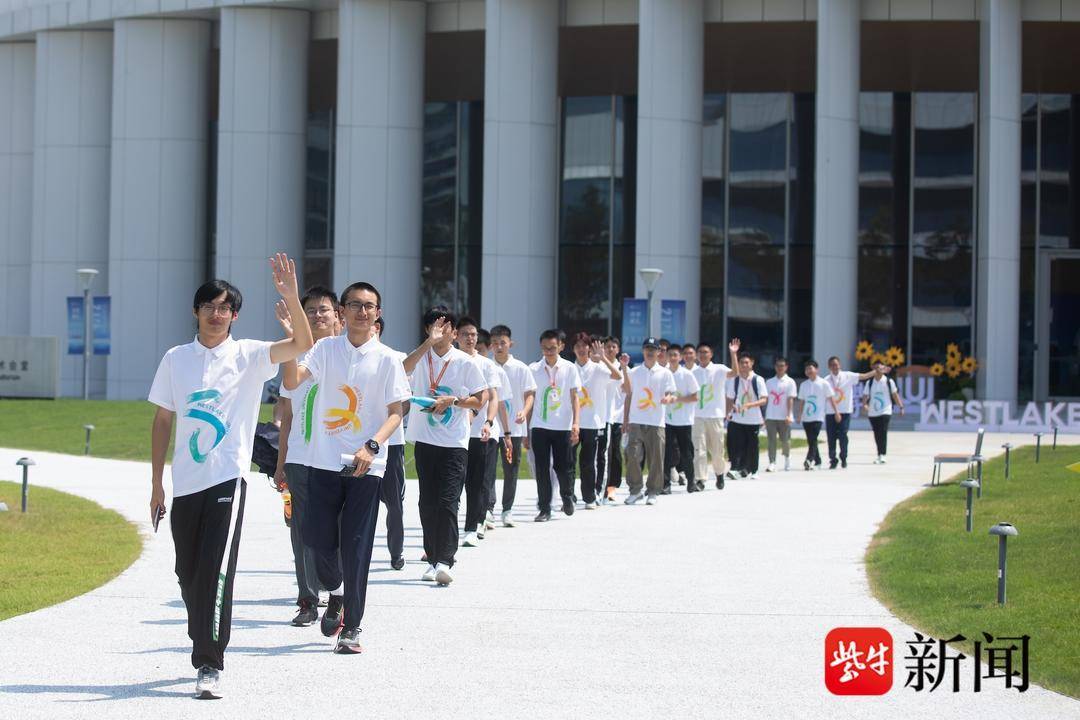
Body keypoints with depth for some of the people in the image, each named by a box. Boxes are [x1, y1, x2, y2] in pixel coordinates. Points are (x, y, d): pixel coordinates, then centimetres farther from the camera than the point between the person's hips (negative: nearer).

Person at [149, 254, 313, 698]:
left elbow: (303, 344, -13)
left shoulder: (249, 356, 2)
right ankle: (204, 648, 31)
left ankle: (210, 666, -14)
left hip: (229, 478, -4)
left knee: (217, 570, -15)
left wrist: (291, 297, -27)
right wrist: (156, 483, 11)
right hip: (185, 482, 4)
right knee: (188, 574, 11)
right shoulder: (176, 359, 10)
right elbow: (163, 420, 14)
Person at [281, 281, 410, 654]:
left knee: (357, 548, -2)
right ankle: (336, 592, 34)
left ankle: (351, 628, 5)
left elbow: (396, 413, 1)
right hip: (325, 461, 2)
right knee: (319, 538, 3)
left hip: (366, 466, -1)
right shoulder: (326, 349, 4)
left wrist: (371, 447, -16)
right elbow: (291, 382, -9)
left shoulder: (387, 359, 0)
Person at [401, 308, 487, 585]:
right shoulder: (421, 356, 5)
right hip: (424, 440, 3)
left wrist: (452, 400, -12)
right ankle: (433, 558, 16)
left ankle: (445, 561, -17)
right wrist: (430, 342, -24)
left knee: (448, 502, -11)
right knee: (427, 503, 7)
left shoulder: (464, 362, 1)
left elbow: (479, 400, 4)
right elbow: (403, 368, -18)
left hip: (454, 442, -3)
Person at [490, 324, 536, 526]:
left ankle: (507, 511, 15)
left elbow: (530, 394, 1)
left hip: (514, 428, 0)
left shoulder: (521, 369, 0)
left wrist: (524, 412, -18)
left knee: (511, 470, 6)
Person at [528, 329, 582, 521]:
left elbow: (574, 398, 3)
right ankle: (545, 508, 7)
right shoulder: (533, 369, 1)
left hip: (563, 426, 0)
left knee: (563, 466, 3)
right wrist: (526, 429, 5)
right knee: (541, 468, 0)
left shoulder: (569, 368, 1)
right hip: (539, 426, 0)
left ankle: (567, 496, 30)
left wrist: (576, 423, -8)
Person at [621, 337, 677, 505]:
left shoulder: (665, 373, 5)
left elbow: (672, 396, 0)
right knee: (632, 456, -7)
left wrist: (669, 399, -25)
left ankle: (653, 492, 11)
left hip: (656, 422, -1)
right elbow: (628, 396, 13)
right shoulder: (633, 372, 11)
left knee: (655, 459, 0)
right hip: (635, 422, 1)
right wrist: (625, 420, 7)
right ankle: (635, 490, 5)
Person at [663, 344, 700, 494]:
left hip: (684, 421, -2)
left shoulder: (687, 375, -5)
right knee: (668, 453, -6)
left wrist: (677, 399, -15)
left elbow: (695, 397, -6)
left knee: (686, 453, 5)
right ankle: (666, 484, -4)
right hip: (667, 419, 2)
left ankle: (691, 481, 22)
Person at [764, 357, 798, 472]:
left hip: (784, 417, -2)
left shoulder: (790, 382, 1)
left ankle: (787, 457, 32)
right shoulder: (769, 382, 10)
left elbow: (790, 399, -6)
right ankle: (772, 463, -7)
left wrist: (788, 415, -15)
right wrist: (763, 416, 9)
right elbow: (765, 399, 12)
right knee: (771, 440, -5)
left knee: (785, 440, 4)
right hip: (770, 416, 2)